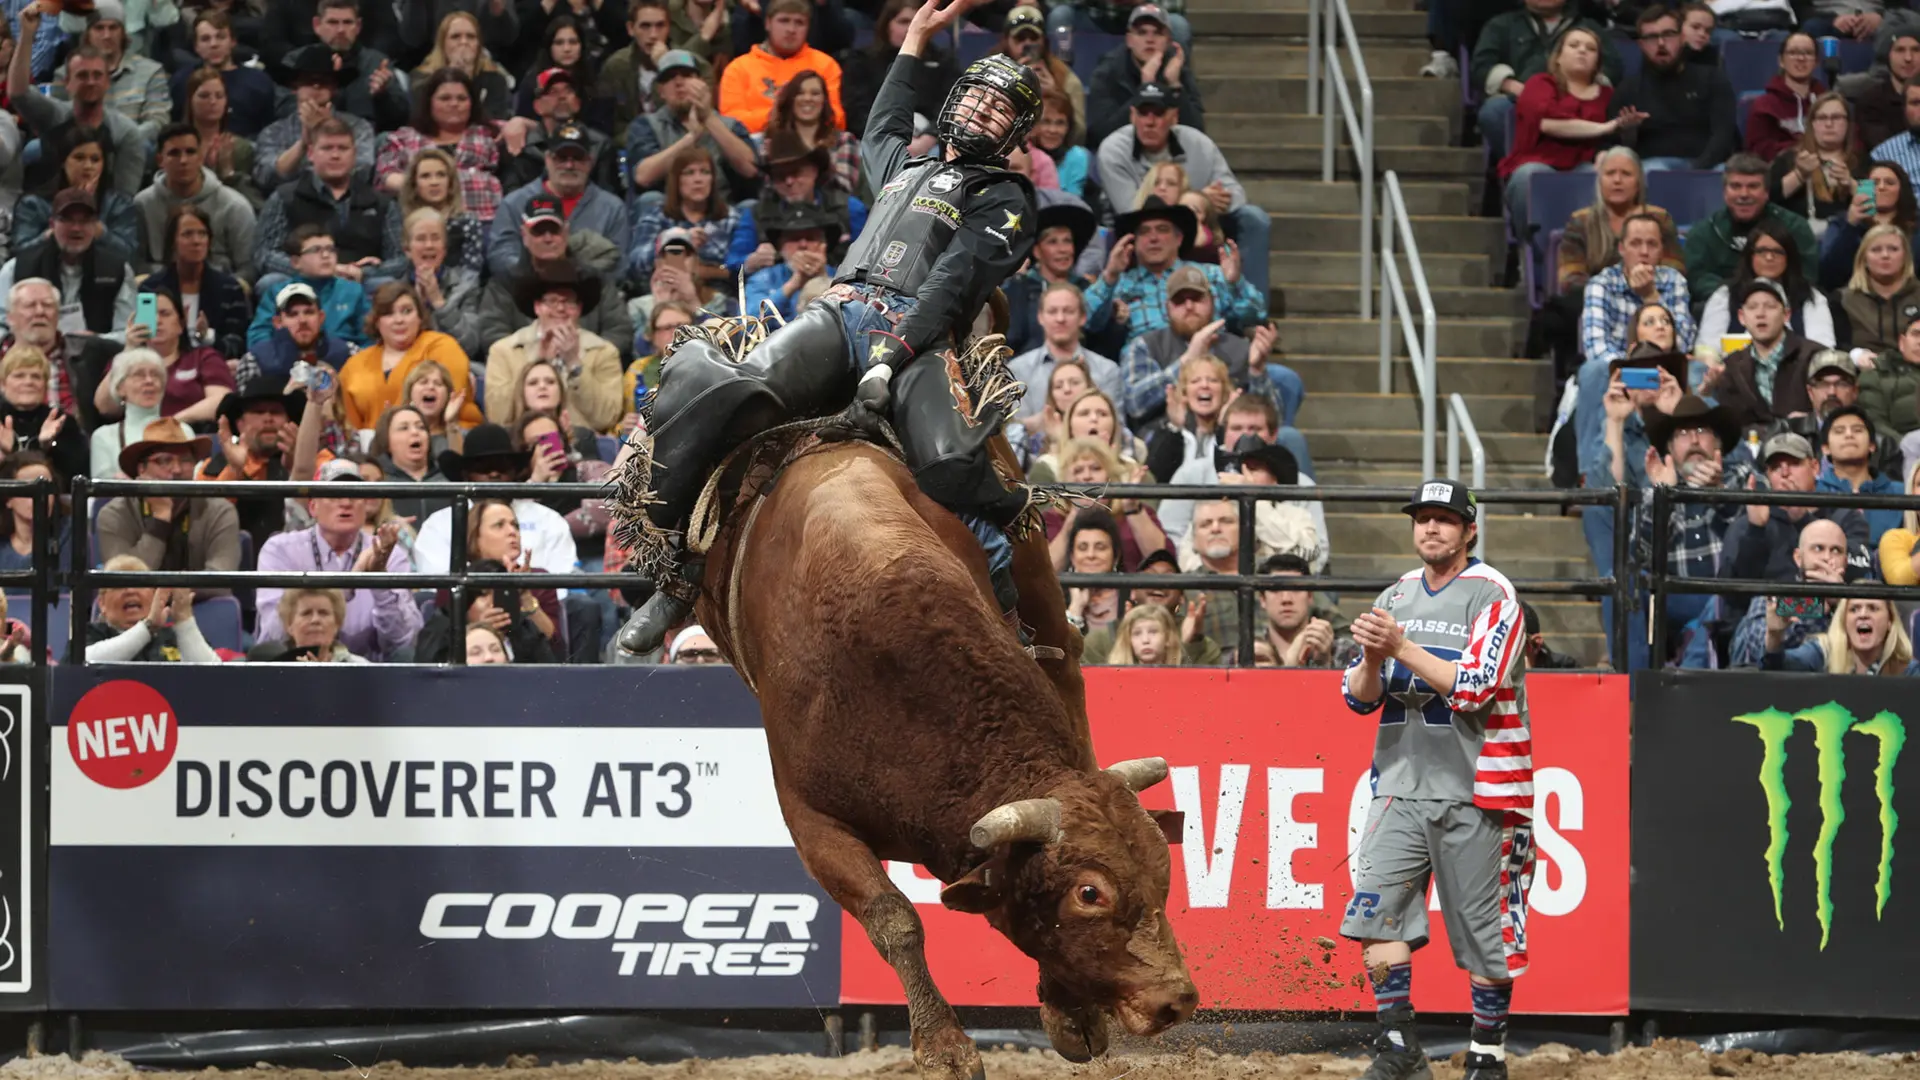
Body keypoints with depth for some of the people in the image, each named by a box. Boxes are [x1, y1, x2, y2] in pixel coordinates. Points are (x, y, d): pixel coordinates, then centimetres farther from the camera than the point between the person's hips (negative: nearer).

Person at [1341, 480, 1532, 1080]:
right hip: (1401, 784, 5)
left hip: (1472, 789, -5)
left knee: (1484, 929, 0)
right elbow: (1359, 698, 10)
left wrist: (1403, 648, -21)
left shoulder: (1491, 596, -5)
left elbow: (1475, 688, -17)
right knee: (1377, 907, -10)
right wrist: (1372, 659, -11)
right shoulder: (1396, 598, 13)